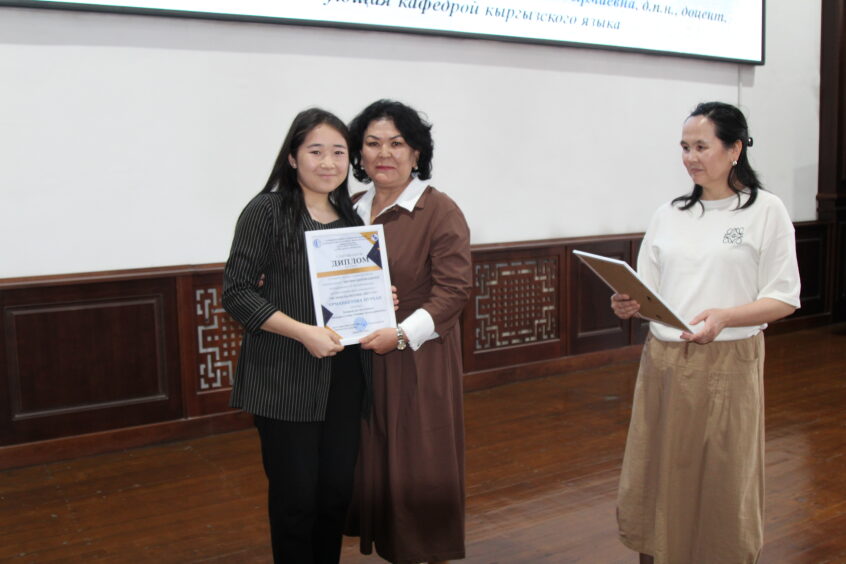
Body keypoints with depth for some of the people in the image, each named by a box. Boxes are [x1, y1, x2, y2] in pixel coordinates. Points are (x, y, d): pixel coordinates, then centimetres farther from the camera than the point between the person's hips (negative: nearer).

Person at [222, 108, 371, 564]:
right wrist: (304, 332, -20)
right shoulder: (267, 211, -6)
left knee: (337, 491, 12)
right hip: (286, 381, -5)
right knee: (296, 496, 3)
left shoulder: (351, 217, 11)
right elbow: (237, 292, -11)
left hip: (345, 379, 5)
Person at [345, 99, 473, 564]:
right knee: (376, 462, 12)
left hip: (421, 362, -5)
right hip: (365, 360, 6)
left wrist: (402, 334, -23)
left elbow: (453, 289, -14)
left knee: (421, 466, 4)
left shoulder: (439, 211, -9)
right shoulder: (356, 211, 10)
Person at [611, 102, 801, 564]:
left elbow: (784, 298, -5)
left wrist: (724, 317, -21)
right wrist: (629, 305, -12)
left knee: (723, 486, 6)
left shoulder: (765, 210, -2)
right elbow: (648, 291, 11)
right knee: (657, 478, 9)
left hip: (728, 364, -4)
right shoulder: (668, 215, 9)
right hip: (663, 362, 4)